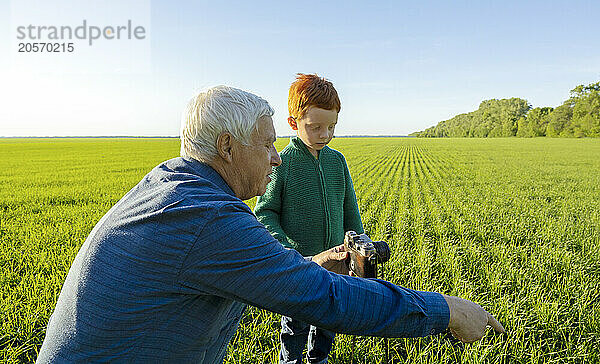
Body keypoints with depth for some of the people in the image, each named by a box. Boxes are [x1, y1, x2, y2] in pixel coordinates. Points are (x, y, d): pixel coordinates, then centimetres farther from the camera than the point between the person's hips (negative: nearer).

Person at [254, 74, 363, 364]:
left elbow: (349, 209, 11)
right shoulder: (282, 163, -13)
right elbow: (264, 212, -9)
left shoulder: (337, 160, 1)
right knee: (297, 324, 9)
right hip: (297, 263, -4)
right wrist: (281, 244, -23)